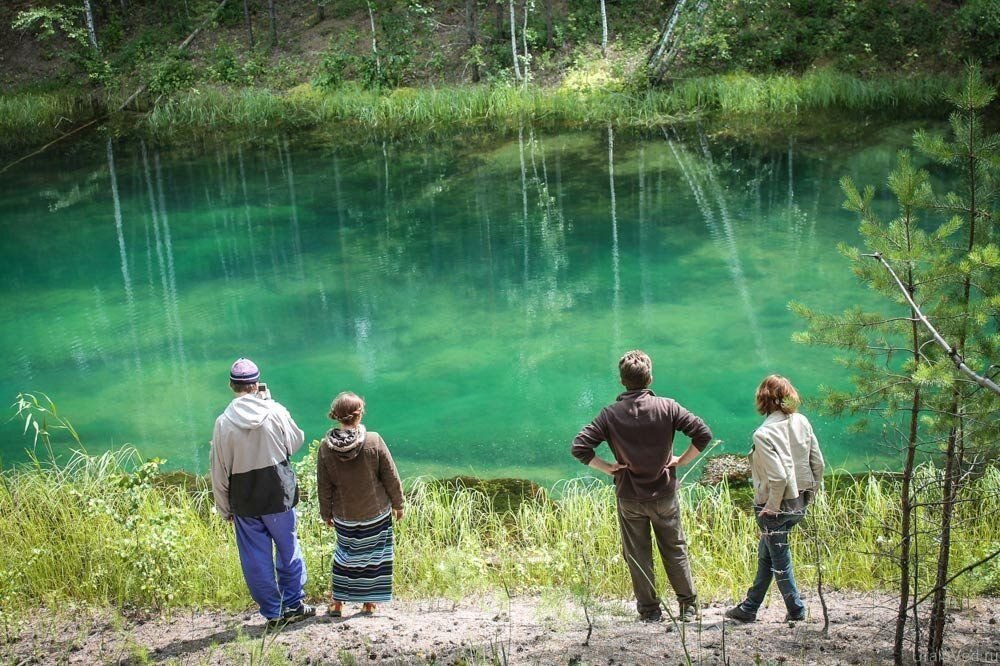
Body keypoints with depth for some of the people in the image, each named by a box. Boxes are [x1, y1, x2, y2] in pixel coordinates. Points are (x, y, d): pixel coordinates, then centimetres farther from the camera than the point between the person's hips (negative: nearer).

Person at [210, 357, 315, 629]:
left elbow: (219, 473, -4)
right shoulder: (276, 412, -11)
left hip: (244, 502, 0)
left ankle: (272, 612, 17)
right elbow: (295, 442, 8)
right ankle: (294, 604, 25)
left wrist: (224, 509, 9)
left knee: (256, 558, 10)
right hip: (279, 494, 0)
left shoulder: (223, 423, -10)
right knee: (288, 549, 16)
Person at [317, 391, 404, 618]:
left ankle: (337, 603, 21)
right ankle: (369, 603, 20)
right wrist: (398, 504, 5)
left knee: (345, 554, 18)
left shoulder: (326, 447, -12)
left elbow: (323, 487, -2)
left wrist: (326, 513, 12)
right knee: (374, 555, 13)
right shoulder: (373, 441, -18)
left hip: (344, 517, 2)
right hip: (377, 514, -2)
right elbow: (391, 478, -9)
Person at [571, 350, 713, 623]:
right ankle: (689, 607, 22)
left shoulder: (610, 414, -9)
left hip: (629, 498, 0)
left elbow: (579, 447, -14)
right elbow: (703, 433, -13)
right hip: (664, 495, 0)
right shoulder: (667, 407, -10)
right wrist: (682, 460, -3)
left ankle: (649, 611, 18)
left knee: (638, 556, 12)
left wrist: (607, 467, -5)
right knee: (675, 550, 16)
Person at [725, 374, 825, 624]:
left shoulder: (764, 434, -21)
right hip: (798, 505, 7)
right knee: (765, 552, 21)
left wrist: (770, 508, -13)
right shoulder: (802, 422, -2)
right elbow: (818, 463, 2)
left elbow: (778, 477, -26)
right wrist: (808, 495, 13)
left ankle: (796, 611, 20)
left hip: (775, 507, -7)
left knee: (779, 560, 11)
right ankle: (749, 607, 32)